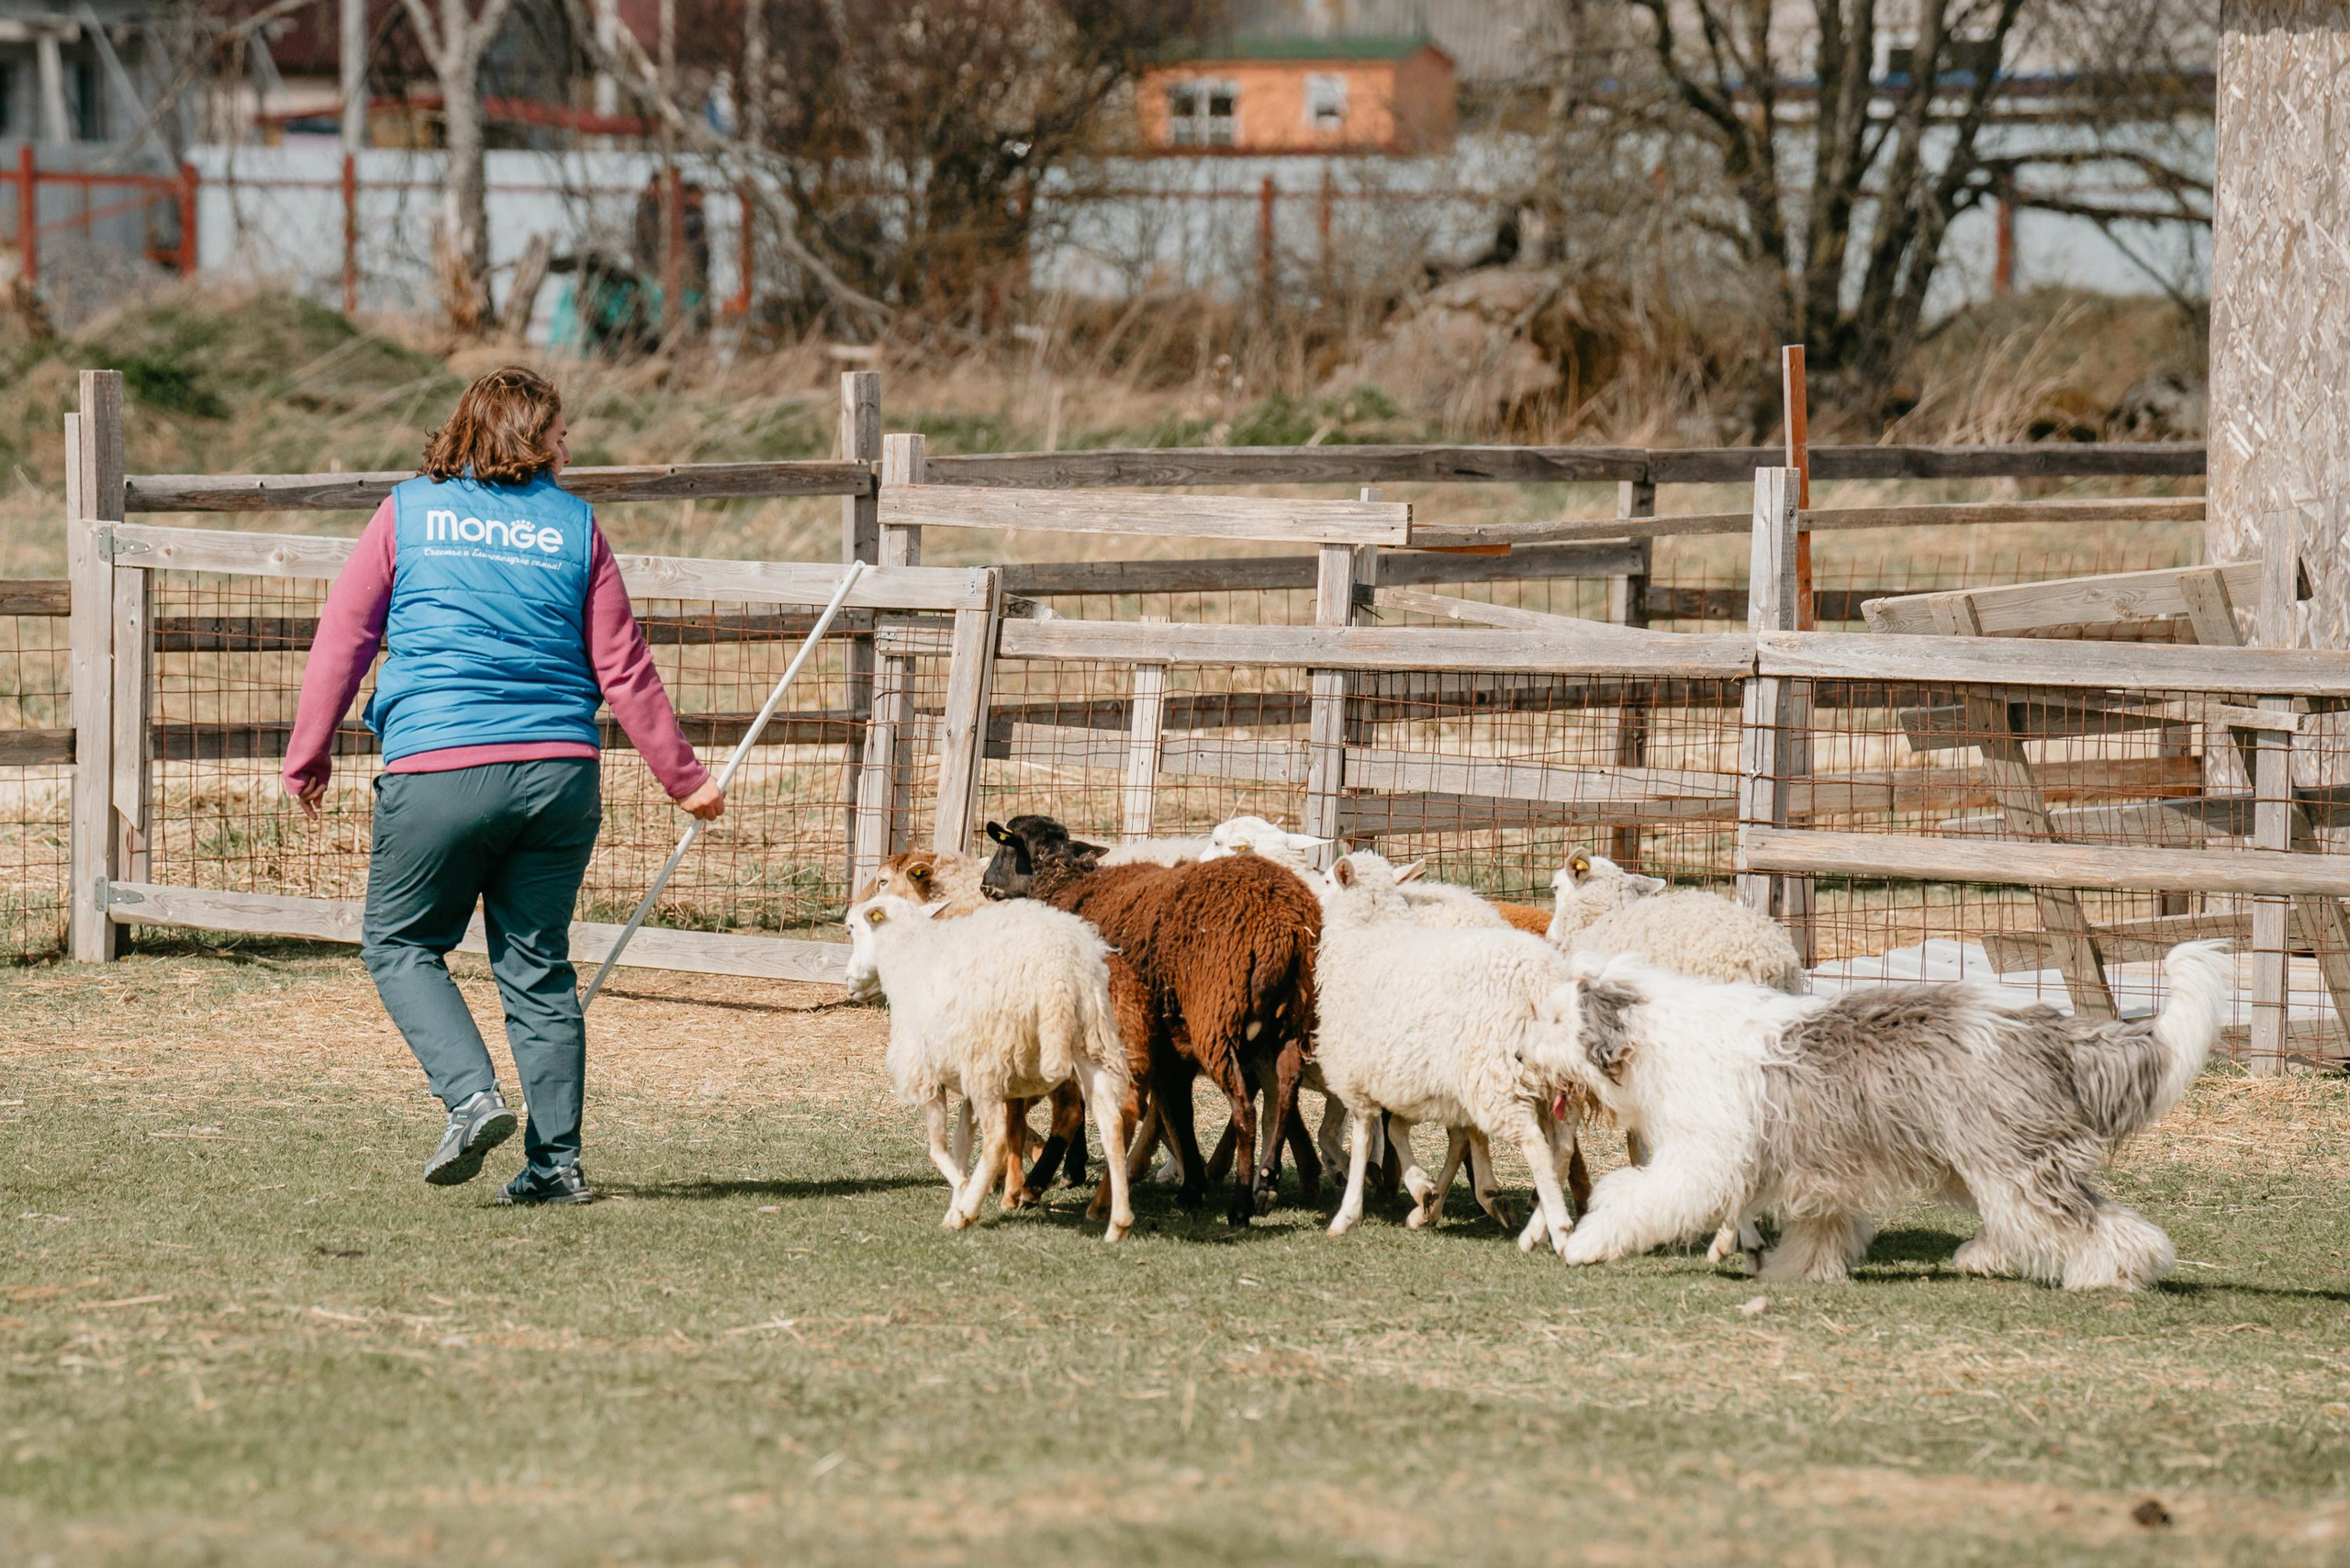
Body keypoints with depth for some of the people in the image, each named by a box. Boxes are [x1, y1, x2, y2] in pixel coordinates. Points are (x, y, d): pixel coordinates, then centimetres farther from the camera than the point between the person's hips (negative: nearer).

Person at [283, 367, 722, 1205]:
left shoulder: (409, 511, 6)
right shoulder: (574, 525, 9)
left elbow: (342, 640, 5)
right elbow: (624, 670, 10)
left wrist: (307, 758, 14)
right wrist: (684, 778, 19)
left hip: (439, 767, -2)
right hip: (559, 772, 2)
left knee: (399, 942, 11)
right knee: (538, 964, 9)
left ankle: (473, 1095, -9)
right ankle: (557, 1162, 7)